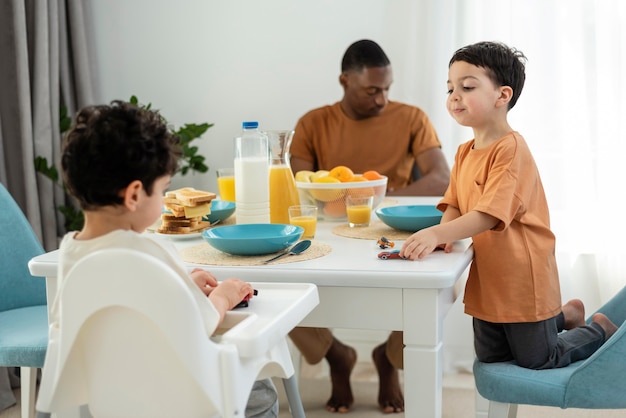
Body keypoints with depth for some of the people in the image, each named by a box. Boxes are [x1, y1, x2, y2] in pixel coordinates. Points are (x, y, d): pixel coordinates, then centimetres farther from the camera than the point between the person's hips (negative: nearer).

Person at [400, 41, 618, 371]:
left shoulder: (511, 148, -23)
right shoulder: (465, 152, 5)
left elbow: (490, 214, -31)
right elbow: (454, 203, 2)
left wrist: (439, 234, -43)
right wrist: (444, 232, -20)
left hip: (522, 278, -8)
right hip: (487, 279, 8)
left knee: (535, 360, 8)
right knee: (490, 356, 22)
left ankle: (600, 329, 33)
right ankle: (563, 315, 37)